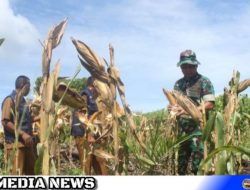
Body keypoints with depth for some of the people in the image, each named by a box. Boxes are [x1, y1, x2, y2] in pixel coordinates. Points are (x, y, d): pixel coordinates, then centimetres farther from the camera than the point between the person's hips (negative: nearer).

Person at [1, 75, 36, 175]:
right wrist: (22, 134, -21)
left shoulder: (22, 100, 17)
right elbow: (5, 122, -17)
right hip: (15, 143, -9)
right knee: (17, 174, -9)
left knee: (31, 171, 12)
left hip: (26, 142, 9)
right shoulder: (10, 100, -9)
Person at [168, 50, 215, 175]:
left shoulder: (204, 82, -2)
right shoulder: (178, 84, 15)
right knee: (181, 159, 10)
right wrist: (172, 108, -4)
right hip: (182, 128, 6)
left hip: (198, 127, -6)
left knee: (198, 161, -7)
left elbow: (210, 104, -10)